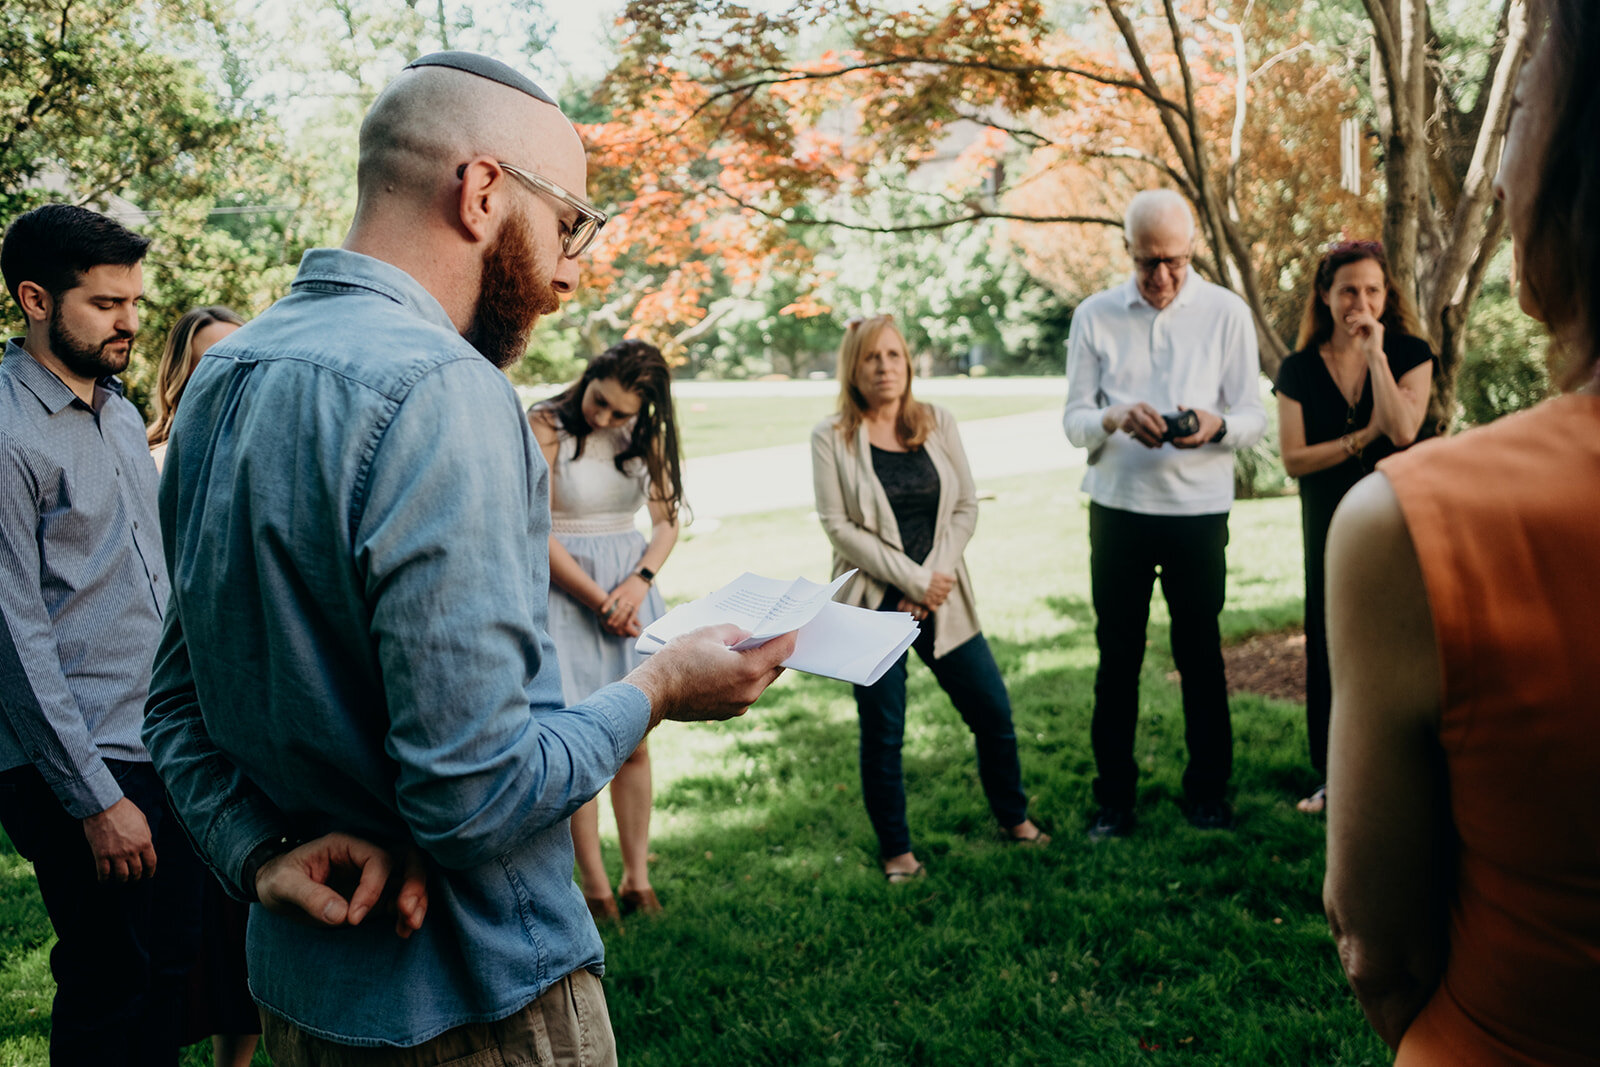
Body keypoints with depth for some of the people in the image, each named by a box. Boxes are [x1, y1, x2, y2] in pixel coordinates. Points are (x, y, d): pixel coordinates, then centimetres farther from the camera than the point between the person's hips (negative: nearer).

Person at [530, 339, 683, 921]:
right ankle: (594, 885, 7)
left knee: (635, 742, 4)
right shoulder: (545, 427, -10)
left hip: (631, 590, 5)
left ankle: (638, 877, 16)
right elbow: (538, 536, -12)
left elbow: (667, 521, 9)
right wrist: (600, 601, -10)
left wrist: (640, 581, -9)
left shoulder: (645, 436, 7)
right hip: (565, 591, -4)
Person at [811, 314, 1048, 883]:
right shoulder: (832, 437, -5)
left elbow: (966, 506, 5)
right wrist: (910, 579, -13)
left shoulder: (938, 424, 5)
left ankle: (1014, 816, 32)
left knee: (992, 709, 8)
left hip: (942, 598, 3)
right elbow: (838, 526, -9)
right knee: (883, 732, 2)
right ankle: (896, 850, 20)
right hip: (873, 602, -3)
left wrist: (934, 579, -8)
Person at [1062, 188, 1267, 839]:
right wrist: (1115, 419, -21)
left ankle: (1208, 792, 21)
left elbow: (1254, 418, 0)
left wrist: (1216, 425, -23)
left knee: (1200, 654, 7)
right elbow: (1073, 420, 2)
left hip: (1199, 509, -1)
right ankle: (1113, 797, 16)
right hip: (1118, 508, 1)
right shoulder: (1095, 316, 4)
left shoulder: (1227, 313, 2)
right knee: (1117, 656, 6)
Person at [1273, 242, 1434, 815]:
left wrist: (1375, 353, -17)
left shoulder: (1410, 354, -2)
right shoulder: (1299, 370, 2)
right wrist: (1362, 439, -14)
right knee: (1333, 645, 8)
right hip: (1331, 527, 2)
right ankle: (1337, 774, 20)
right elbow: (1293, 458, -4)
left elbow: (1403, 430, -18)